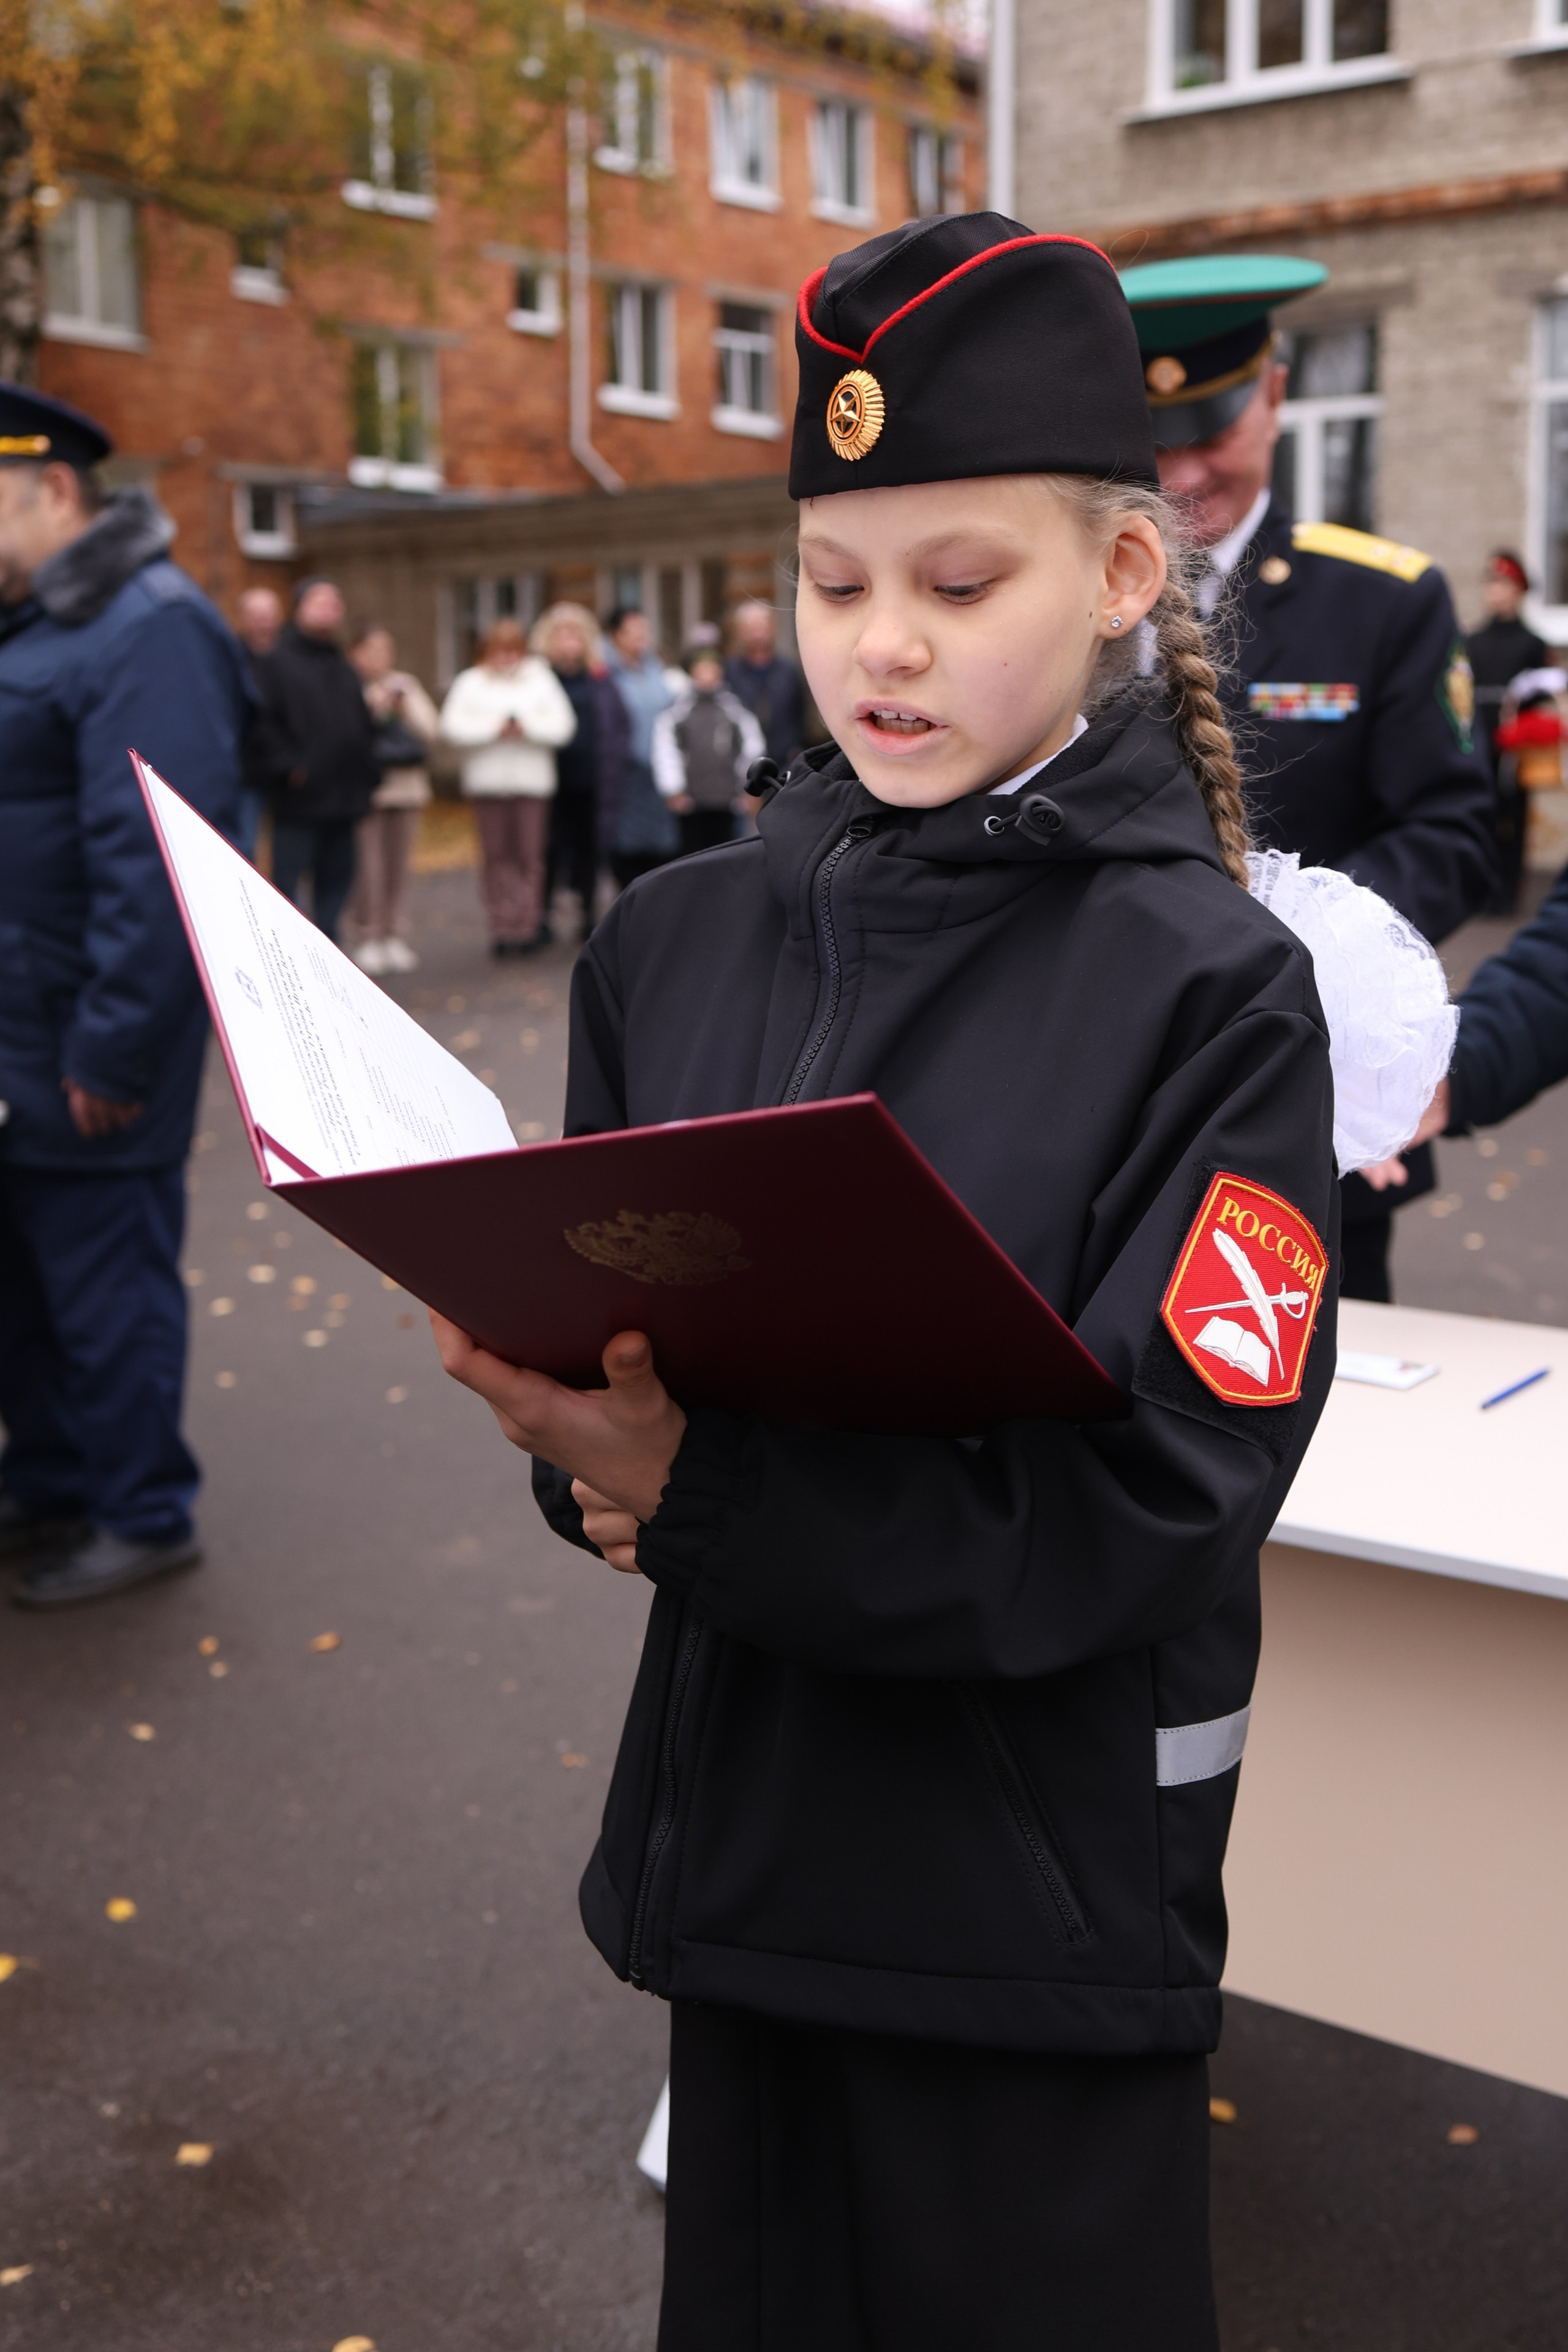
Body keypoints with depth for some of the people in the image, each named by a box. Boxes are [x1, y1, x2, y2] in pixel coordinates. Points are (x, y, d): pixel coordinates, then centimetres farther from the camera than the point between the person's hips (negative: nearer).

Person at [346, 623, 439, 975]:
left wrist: (404, 706, -7)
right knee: (368, 866, -9)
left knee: (398, 864, 5)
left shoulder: (406, 684, 14)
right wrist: (372, 708, -17)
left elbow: (430, 729, 8)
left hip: (406, 783, 4)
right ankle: (367, 939, -1)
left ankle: (394, 937, 13)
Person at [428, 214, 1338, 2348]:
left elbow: (1152, 1499, -19)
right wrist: (590, 1451, -17)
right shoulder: (678, 937, -1)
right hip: (741, 1823, 4)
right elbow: (577, 1329, 5)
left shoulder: (1209, 994, -14)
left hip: (1044, 1882, -4)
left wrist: (694, 1488, -27)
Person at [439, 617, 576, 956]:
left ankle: (528, 925, 4)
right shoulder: (470, 683, 9)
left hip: (532, 779, 0)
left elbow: (563, 725, 0)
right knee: (496, 855, -2)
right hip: (487, 780, 0)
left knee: (530, 853, -4)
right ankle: (502, 926, 3)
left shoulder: (541, 680, 10)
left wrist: (528, 728, -14)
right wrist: (494, 729, -13)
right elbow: (453, 726, -3)